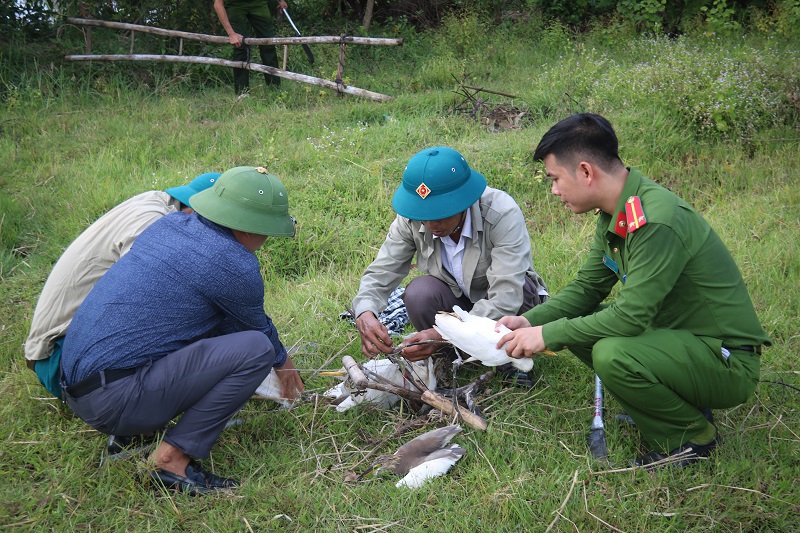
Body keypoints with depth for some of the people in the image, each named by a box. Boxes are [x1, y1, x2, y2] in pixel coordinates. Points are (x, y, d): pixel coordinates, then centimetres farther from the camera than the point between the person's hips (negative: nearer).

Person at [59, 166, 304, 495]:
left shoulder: (172, 223, 10)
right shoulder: (234, 264, -14)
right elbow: (258, 326, 7)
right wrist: (282, 362, 28)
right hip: (116, 399, -9)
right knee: (256, 349, -14)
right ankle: (172, 458, -7)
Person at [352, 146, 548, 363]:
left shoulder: (502, 214, -32)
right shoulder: (411, 219, -19)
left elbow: (506, 300, -39)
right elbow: (380, 274, -16)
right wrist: (365, 314, -40)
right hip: (457, 299, 2)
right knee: (419, 293, -30)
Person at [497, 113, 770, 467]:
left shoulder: (656, 221, -28)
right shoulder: (617, 215, 2)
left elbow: (631, 316, -29)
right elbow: (586, 287, 9)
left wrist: (548, 335, -20)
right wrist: (530, 321, -5)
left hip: (726, 361, -9)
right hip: (679, 337, 9)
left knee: (612, 354, -31)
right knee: (576, 322, 3)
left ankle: (693, 435, -3)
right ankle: (681, 403, 11)